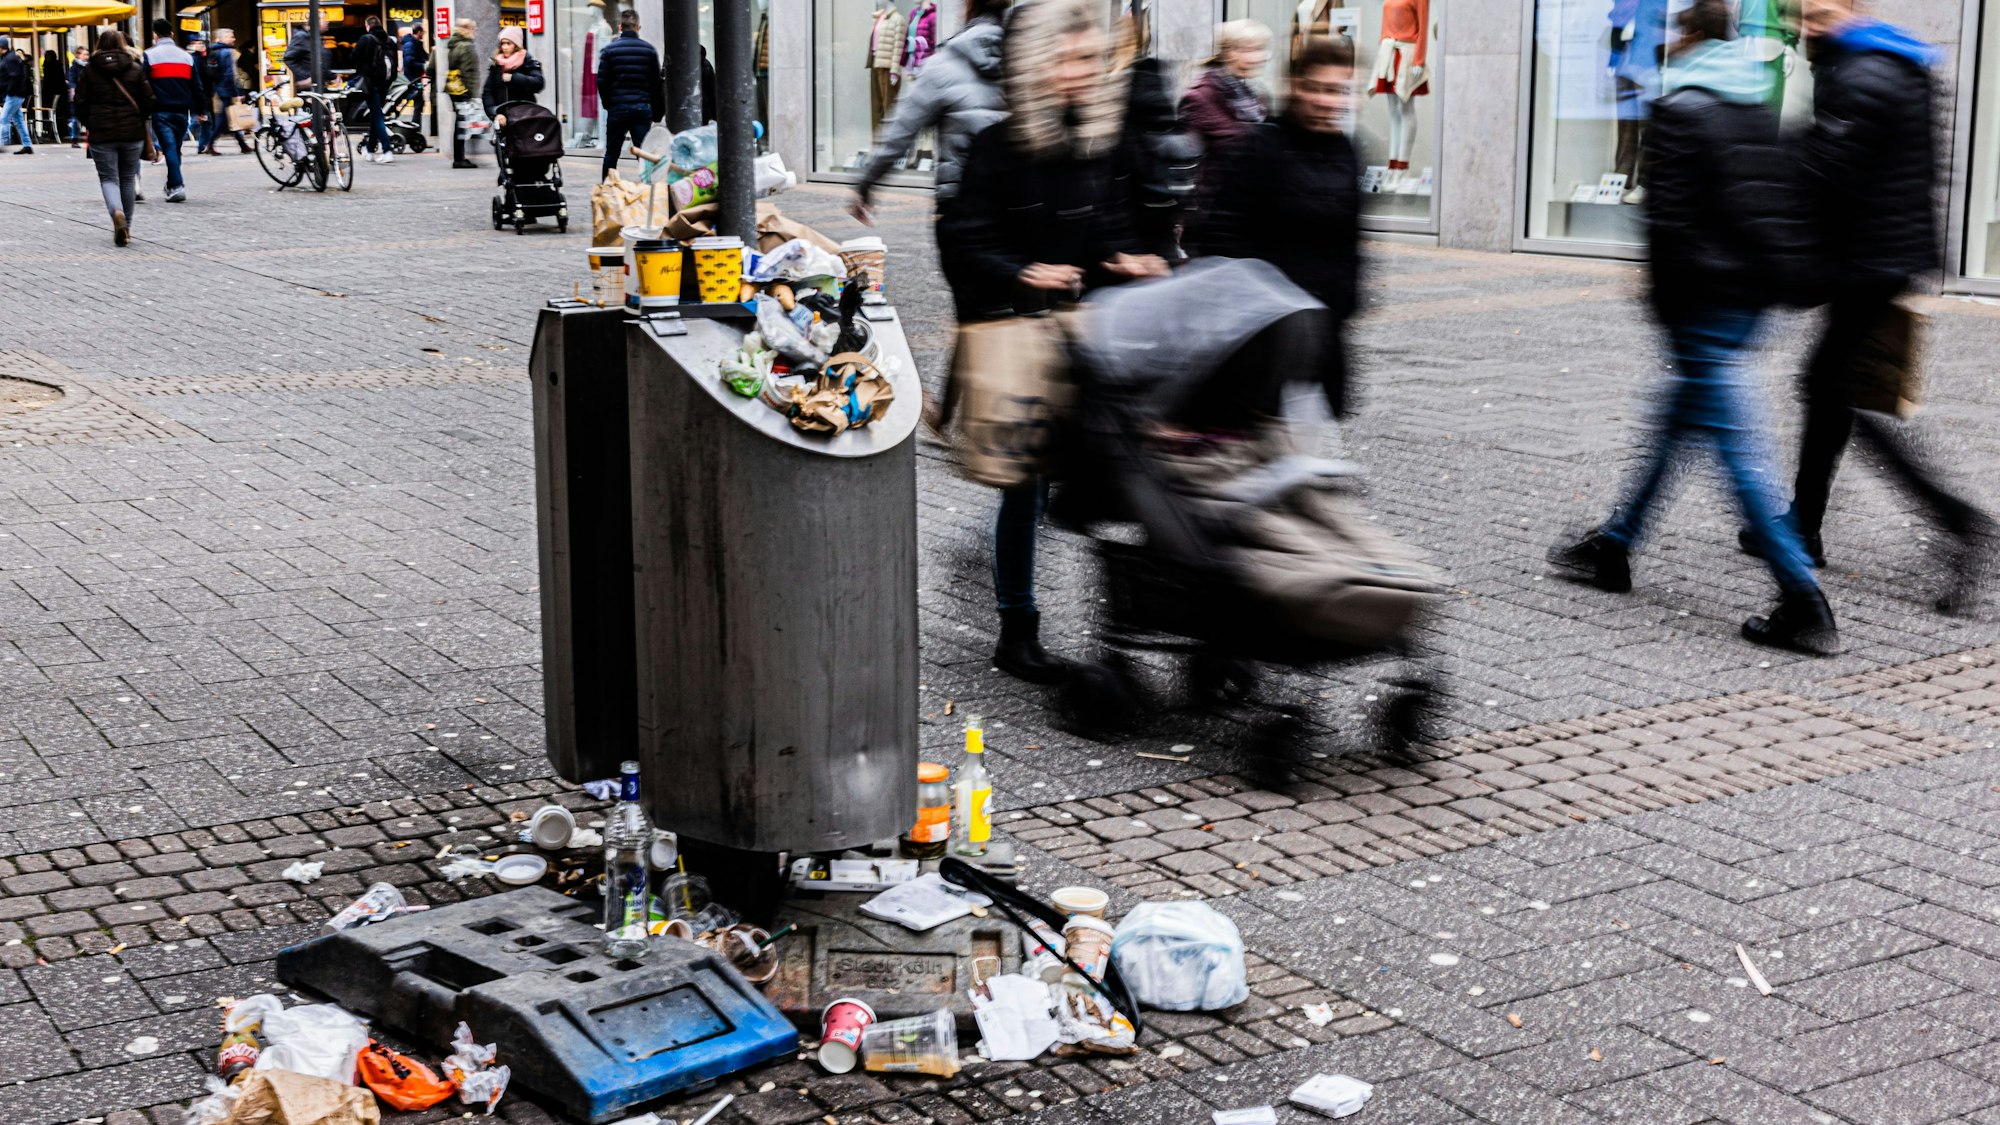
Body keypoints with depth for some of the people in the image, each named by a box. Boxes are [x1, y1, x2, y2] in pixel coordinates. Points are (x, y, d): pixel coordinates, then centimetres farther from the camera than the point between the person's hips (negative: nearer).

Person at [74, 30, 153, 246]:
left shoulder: (88, 70, 0)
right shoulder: (135, 68, 1)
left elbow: (80, 104, -1)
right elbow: (149, 101, -1)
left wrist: (89, 124, 16)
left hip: (101, 134, -1)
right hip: (132, 132, 1)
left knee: (108, 178, 4)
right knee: (128, 179, 13)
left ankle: (117, 212, -25)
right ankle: (126, 227, 16)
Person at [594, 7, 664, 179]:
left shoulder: (609, 50, -1)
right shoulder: (649, 49, 3)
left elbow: (602, 81, -3)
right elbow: (657, 82, 3)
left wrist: (607, 104, 12)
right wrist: (657, 112, 10)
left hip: (617, 108, 0)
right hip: (643, 109, 0)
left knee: (611, 154, 10)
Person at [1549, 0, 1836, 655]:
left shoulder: (1679, 109, -11)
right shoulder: (1761, 109, 12)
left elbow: (1668, 219, -14)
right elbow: (1790, 206, 13)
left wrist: (1667, 303, -6)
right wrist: (1784, 279, 18)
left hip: (1706, 296, -9)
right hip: (1758, 289, 9)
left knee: (1738, 448, -7)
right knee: (1676, 421, 21)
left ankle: (1804, 606, -10)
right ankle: (1614, 548, 35)